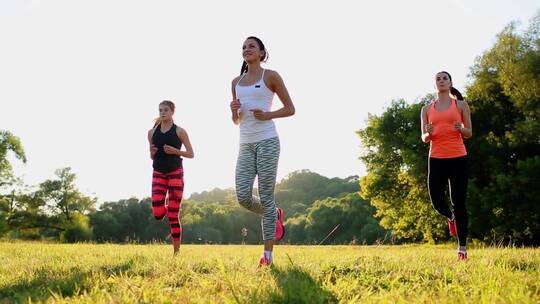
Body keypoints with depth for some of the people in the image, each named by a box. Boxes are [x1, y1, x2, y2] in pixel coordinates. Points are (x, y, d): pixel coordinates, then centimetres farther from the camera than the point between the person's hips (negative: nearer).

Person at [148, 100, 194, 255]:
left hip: (176, 173, -3)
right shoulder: (152, 133, 9)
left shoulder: (179, 131, -1)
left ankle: (176, 251, 5)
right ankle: (168, 204, 26)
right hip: (158, 174, 3)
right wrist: (152, 153, -5)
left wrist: (175, 151, -13)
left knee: (173, 215, -5)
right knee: (158, 214, -11)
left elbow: (191, 154, 2)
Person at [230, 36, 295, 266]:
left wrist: (268, 115, -12)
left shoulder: (271, 76, 2)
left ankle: (268, 254, 0)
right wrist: (233, 109, -2)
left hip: (267, 141, -5)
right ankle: (275, 216, 24)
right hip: (245, 144, 5)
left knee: (266, 196, -6)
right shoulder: (236, 82, 16)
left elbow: (290, 109, 4)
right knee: (243, 197, -7)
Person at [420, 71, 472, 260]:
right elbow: (424, 138, 11)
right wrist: (429, 133, -12)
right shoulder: (427, 109, 12)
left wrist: (460, 129, -13)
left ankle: (462, 248, 3)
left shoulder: (460, 105, 8)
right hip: (436, 159, 2)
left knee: (458, 202, -3)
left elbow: (469, 133, 9)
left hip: (458, 158, -2)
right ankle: (450, 218, 32)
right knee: (436, 201, -5)